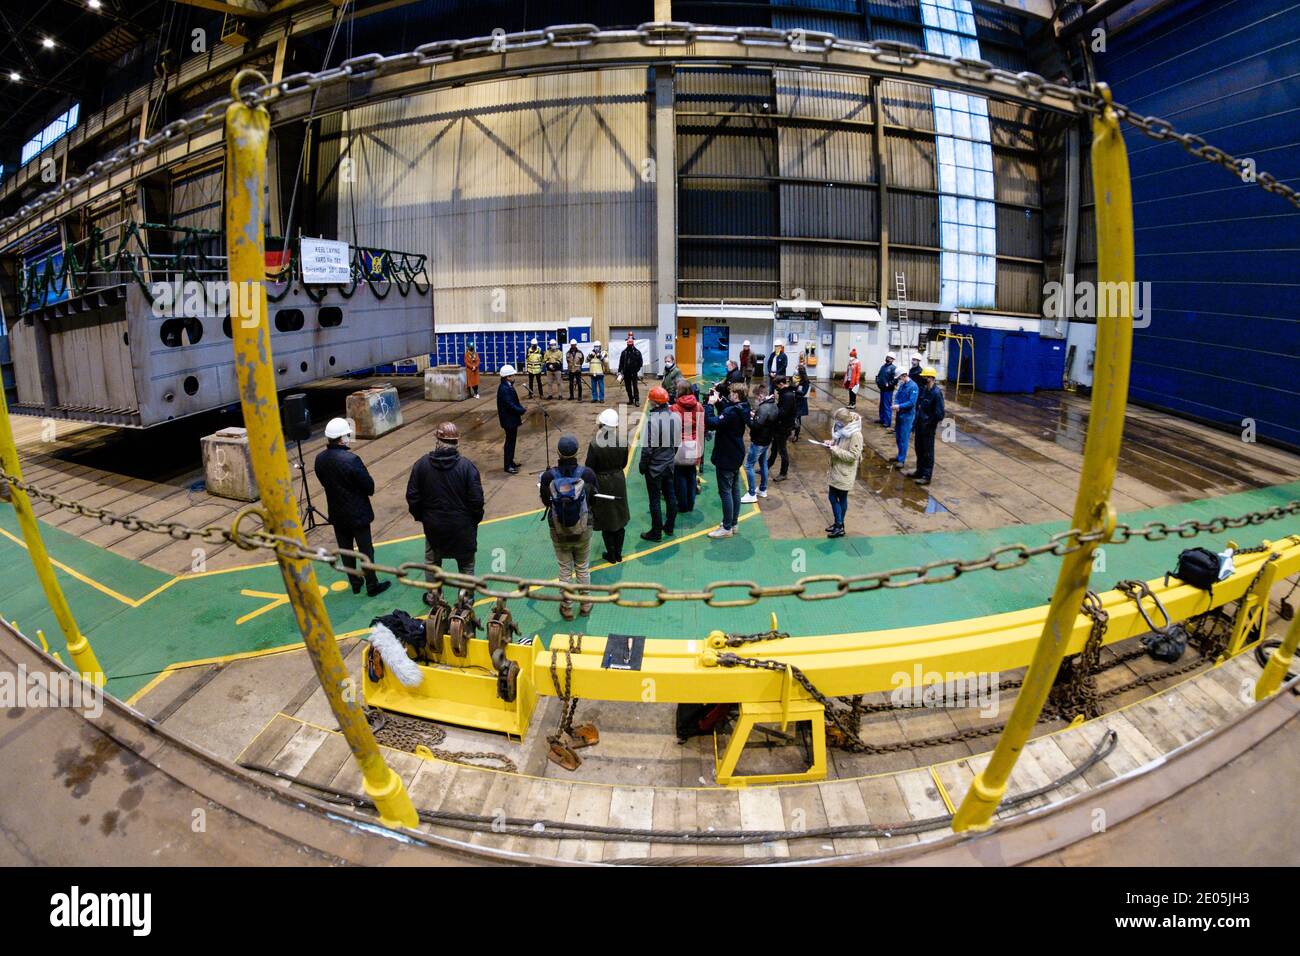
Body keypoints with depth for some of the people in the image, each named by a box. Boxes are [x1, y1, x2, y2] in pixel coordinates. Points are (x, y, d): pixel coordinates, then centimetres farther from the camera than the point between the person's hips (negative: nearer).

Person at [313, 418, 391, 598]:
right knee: (366, 550, 9)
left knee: (345, 549, 18)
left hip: (337, 514, 6)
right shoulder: (351, 459, -26)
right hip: (357, 513, -6)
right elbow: (369, 486, -19)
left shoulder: (320, 459, -7)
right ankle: (372, 585, 20)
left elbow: (324, 482, 7)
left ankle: (355, 583, 33)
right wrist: (364, 492, 3)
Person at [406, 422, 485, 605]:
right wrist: (475, 519, 2)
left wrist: (420, 516, 12)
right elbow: (476, 499, -16)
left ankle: (432, 596, 37)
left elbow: (412, 497, -4)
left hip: (433, 525, 2)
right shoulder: (466, 466, -19)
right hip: (462, 526, -2)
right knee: (466, 563, 18)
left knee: (432, 561, 24)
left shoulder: (421, 465, -11)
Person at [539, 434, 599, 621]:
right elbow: (594, 498, -4)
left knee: (565, 570, 16)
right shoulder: (587, 474, -19)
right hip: (583, 530, 0)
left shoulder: (548, 476, -19)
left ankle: (567, 608, 29)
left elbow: (545, 502, -4)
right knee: (583, 568, 20)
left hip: (558, 532, 0)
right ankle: (585, 604, 35)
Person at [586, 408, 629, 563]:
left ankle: (611, 555, 24)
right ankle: (618, 553, 31)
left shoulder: (595, 445, -24)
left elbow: (589, 468, -16)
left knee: (606, 522, 12)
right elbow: (623, 464, 3)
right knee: (619, 519, 19)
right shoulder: (623, 443, -11)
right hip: (619, 482, 4)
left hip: (601, 484, -4)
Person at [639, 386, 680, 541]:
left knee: (654, 500, 5)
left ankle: (656, 532, 13)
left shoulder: (652, 419, -23)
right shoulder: (675, 417, -4)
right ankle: (669, 527, 30)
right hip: (669, 465, 6)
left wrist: (643, 465, -5)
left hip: (654, 466, -6)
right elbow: (677, 443, 6)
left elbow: (647, 447, -19)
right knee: (670, 496, 17)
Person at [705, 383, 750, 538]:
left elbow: (711, 424, -32)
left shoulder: (732, 412, -26)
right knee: (735, 491, 16)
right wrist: (718, 401, 4)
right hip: (736, 456, 10)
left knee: (725, 492, -1)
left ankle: (727, 528, 6)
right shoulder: (741, 409, 3)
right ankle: (733, 523, 27)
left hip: (726, 458, -10)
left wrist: (710, 404, -21)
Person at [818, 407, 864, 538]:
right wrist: (831, 444, -2)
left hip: (844, 474, -8)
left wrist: (836, 450, -25)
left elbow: (853, 456, -23)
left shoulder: (855, 435, -21)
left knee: (842, 499, 5)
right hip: (835, 471, 8)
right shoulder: (841, 430, 4)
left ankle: (839, 527, 18)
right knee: (832, 497, 13)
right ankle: (837, 524, 27)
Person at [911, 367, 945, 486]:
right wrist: (917, 420, 8)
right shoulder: (923, 389, 3)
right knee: (919, 449, 19)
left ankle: (926, 476, 11)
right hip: (919, 425, 8)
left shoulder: (936, 393, -21)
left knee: (927, 451, 2)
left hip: (928, 427, -8)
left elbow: (939, 413, -22)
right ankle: (920, 471, 34)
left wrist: (930, 423, -13)